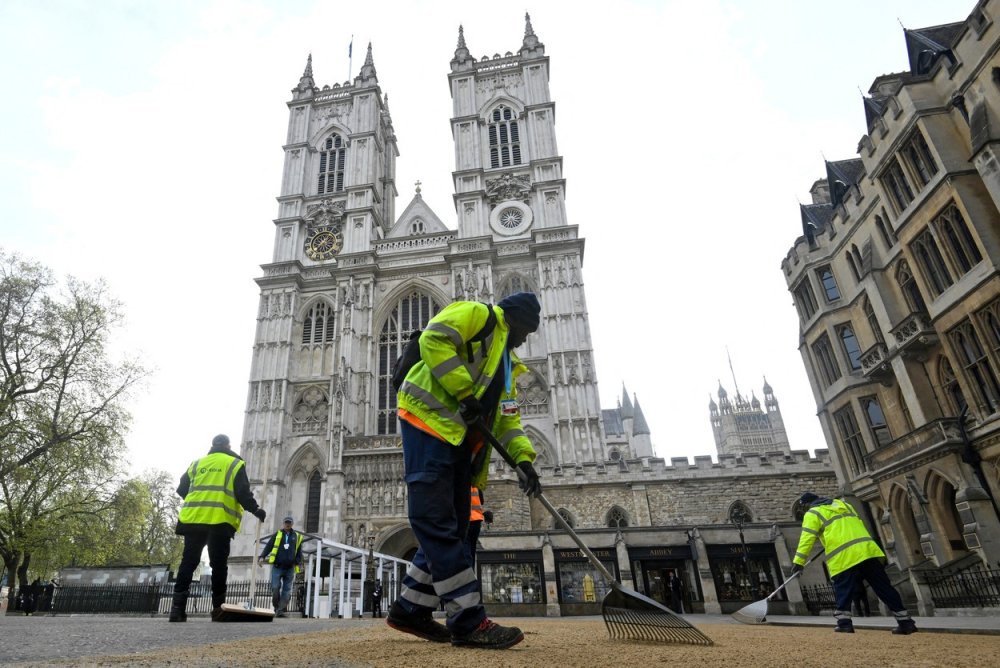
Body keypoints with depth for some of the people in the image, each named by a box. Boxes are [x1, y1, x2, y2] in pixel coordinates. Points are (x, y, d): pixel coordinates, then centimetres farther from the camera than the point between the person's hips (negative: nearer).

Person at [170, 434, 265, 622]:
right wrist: (255, 510, 9)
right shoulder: (235, 464, 5)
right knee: (219, 565, 3)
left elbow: (182, 489, 18)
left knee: (188, 562, 6)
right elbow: (243, 492, -3)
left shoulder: (196, 463, 17)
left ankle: (178, 607, -2)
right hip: (220, 522, -3)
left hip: (193, 519, 3)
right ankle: (218, 608, 3)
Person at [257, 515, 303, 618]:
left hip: (289, 568, 1)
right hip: (277, 567, -1)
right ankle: (277, 608, 10)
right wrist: (262, 557, -9)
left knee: (287, 590, -3)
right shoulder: (276, 535, 10)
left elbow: (299, 552, 14)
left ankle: (282, 610, -2)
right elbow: (268, 547, 6)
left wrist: (299, 564, 3)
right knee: (275, 588, -6)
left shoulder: (297, 536, 13)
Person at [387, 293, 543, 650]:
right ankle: (469, 622, -11)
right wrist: (465, 393, -17)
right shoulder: (478, 314, 2)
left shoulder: (507, 364, 27)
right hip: (429, 421, -10)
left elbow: (508, 417, 21)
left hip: (460, 440, 10)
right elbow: (433, 339, -15)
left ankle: (409, 609, 20)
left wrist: (523, 457, 5)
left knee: (452, 528, 9)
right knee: (437, 523, -10)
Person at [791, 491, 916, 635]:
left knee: (843, 592, 1)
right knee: (884, 588, 10)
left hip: (842, 558, -6)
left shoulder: (812, 514, 9)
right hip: (867, 549, 6)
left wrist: (798, 562, 1)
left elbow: (806, 539, 0)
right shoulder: (842, 504, 30)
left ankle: (844, 623, -6)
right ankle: (906, 622, 13)